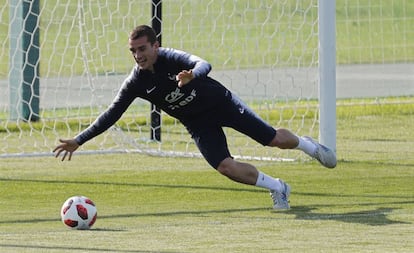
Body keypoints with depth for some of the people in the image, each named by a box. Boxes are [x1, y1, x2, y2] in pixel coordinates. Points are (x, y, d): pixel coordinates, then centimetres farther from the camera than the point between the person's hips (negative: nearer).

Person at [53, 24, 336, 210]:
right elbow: (111, 114, -10)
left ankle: (308, 145, 34)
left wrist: (192, 74, -70)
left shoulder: (173, 59, -26)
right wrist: (78, 141, -16)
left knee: (275, 139, -1)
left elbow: (203, 65, -45)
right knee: (226, 167, -17)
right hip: (198, 124, 3)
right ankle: (278, 188, 5)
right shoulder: (136, 83, -14)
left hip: (222, 103, -3)